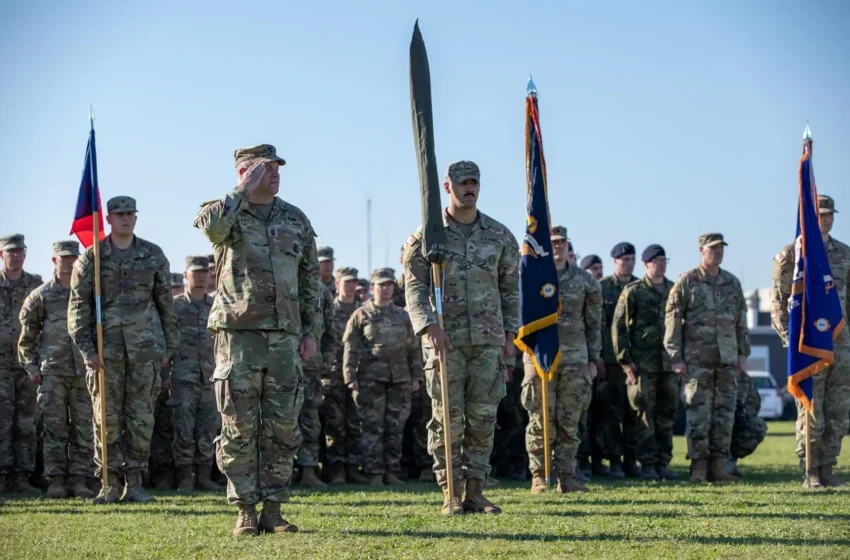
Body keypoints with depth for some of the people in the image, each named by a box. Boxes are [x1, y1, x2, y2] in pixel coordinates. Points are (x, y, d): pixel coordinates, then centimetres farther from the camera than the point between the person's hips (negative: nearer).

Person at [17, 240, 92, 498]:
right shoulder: (41, 295, 5)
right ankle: (56, 481, 1)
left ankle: (79, 481, 6)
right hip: (52, 372, -2)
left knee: (83, 429, 1)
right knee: (55, 428, -2)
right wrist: (31, 367, -1)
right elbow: (27, 334, 6)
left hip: (84, 371, 2)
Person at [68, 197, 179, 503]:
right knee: (107, 419, 1)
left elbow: (166, 303, 12)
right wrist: (86, 349, -8)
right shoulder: (91, 257, 3)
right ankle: (109, 485, 7)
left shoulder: (153, 255, 7)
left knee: (141, 418, 0)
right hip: (105, 348, -1)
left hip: (146, 346, 1)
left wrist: (169, 346, 9)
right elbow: (78, 305, 1)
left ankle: (134, 483, 7)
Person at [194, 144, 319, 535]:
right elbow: (211, 226, -26)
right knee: (239, 428, -2)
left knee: (283, 427, 3)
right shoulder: (225, 211, 1)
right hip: (238, 333, -3)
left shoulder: (295, 220, 12)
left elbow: (309, 279, 16)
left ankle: (273, 510, 10)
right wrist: (244, 190, -15)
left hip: (285, 337, 4)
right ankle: (246, 511, 5)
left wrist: (310, 331, 10)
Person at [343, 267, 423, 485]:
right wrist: (350, 377, -9)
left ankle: (392, 471, 11)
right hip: (371, 378, -4)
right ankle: (374, 473, -2)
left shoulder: (402, 316, 17)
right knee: (372, 427, -5)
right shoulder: (361, 315, 5)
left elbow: (413, 348, 19)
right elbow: (350, 348, 0)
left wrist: (416, 376, 12)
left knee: (396, 427, 5)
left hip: (400, 378, 4)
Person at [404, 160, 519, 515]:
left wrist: (510, 334, 8)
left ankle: (475, 492, 9)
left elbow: (510, 288, 14)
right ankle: (451, 495, 1)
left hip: (488, 340, 3)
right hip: (445, 340, -3)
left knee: (483, 418, 2)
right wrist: (429, 326, -18)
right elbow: (414, 287, -4)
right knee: (448, 419, -3)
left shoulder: (499, 235, 9)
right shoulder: (427, 235, 1)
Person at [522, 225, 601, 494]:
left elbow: (594, 323, 13)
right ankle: (538, 476, 3)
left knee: (569, 421, 3)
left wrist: (593, 359, 8)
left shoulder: (584, 280, 10)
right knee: (541, 421, -3)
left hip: (576, 359, 2)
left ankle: (567, 476, 8)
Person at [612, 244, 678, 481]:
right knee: (645, 414, -3)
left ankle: (663, 462, 12)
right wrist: (625, 359, -8)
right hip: (643, 362, -4)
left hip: (669, 363, 4)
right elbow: (618, 326, -2)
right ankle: (648, 464, 0)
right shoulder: (633, 292, 0)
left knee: (667, 414, 6)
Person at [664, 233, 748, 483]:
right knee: (698, 413, -6)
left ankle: (718, 464, 8)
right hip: (697, 358, -4)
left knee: (725, 413, 3)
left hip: (727, 359, 4)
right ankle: (698, 465, -2)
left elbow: (741, 321, 18)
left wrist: (743, 354, 12)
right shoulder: (686, 282, 0)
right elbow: (672, 320, -2)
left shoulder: (733, 283, 13)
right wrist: (675, 357, -7)